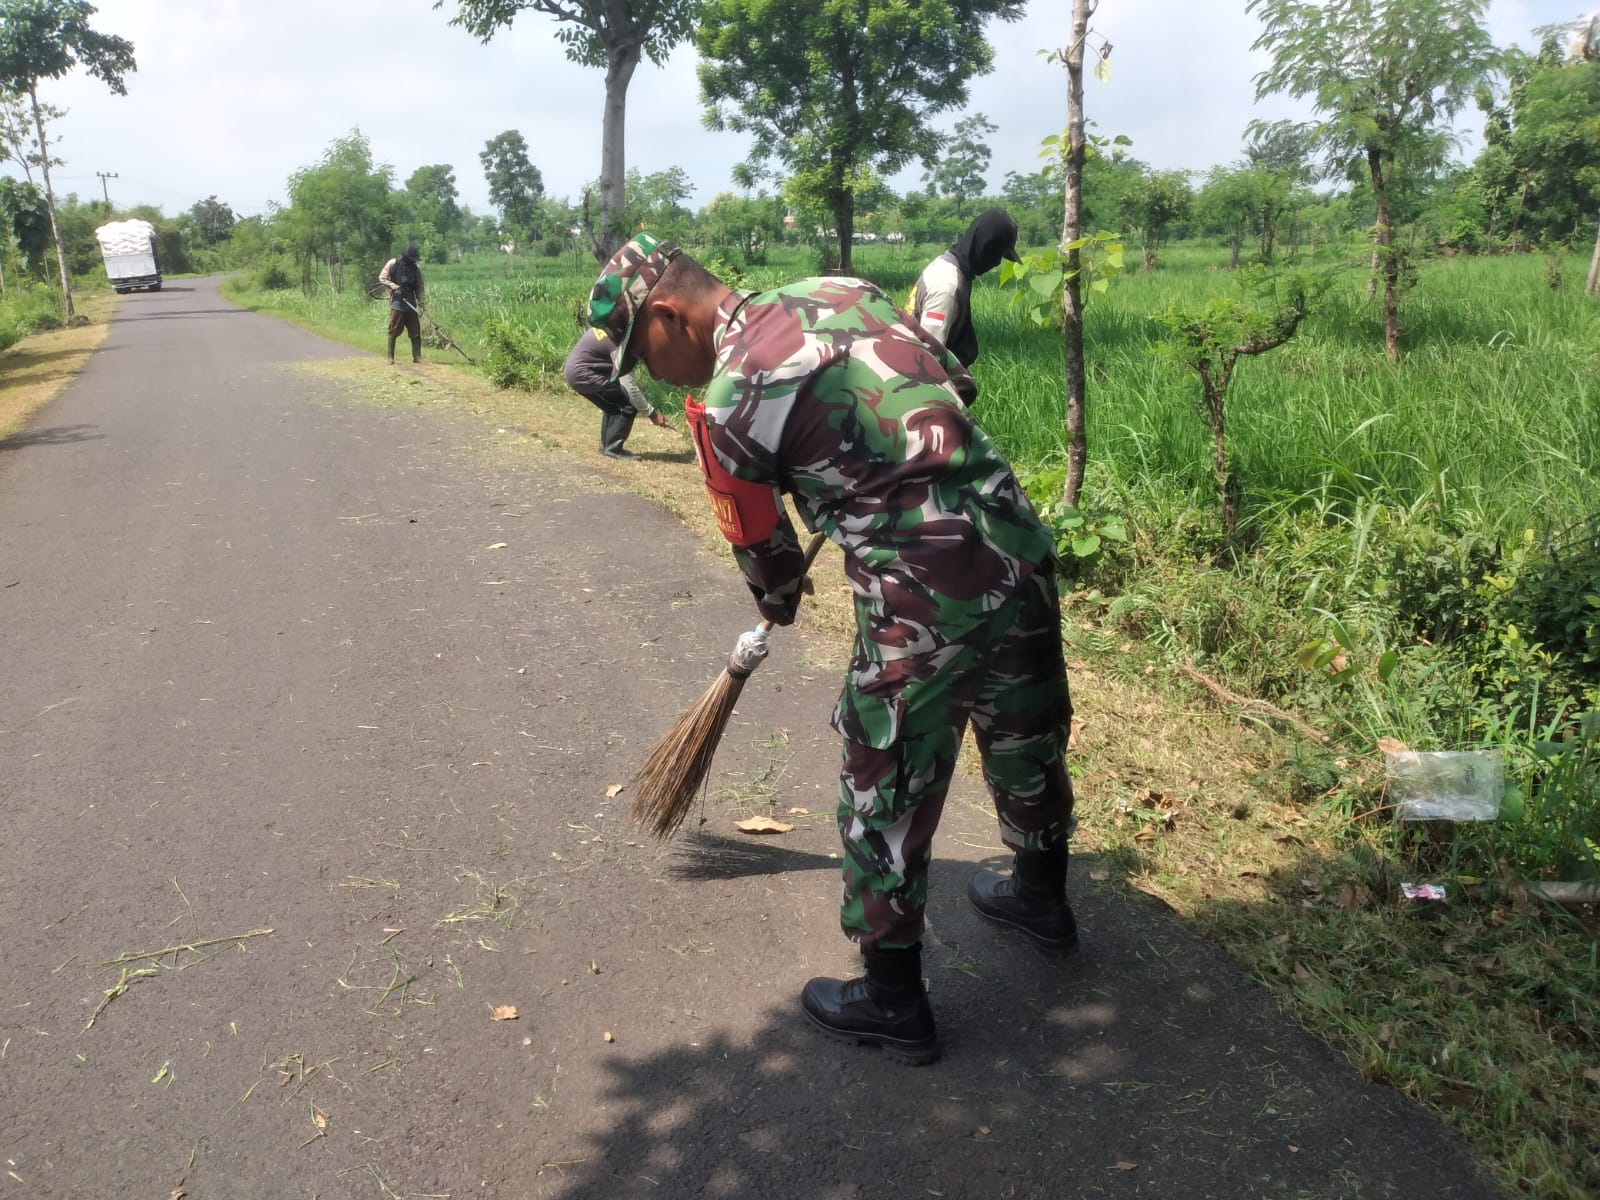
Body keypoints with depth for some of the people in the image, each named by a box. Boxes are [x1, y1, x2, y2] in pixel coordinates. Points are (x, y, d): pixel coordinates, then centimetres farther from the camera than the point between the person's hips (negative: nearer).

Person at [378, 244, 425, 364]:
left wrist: (420, 303, -6)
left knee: (416, 331, 0)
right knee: (394, 331, -1)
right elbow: (382, 278, -2)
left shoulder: (416, 269, 7)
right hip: (397, 303, -3)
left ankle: (417, 357, 7)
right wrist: (395, 287, -15)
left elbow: (419, 287, 7)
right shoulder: (393, 264, -3)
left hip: (411, 304, 3)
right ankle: (390, 357, 5)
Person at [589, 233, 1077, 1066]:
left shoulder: (727, 405, -10)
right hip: (1018, 546, 8)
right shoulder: (840, 292, 8)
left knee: (887, 791, 10)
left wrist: (777, 607, 26)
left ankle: (893, 1000, 27)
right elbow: (958, 384, 15)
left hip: (921, 602, -8)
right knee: (1026, 739, 27)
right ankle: (1042, 898, 51)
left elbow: (762, 549, 4)